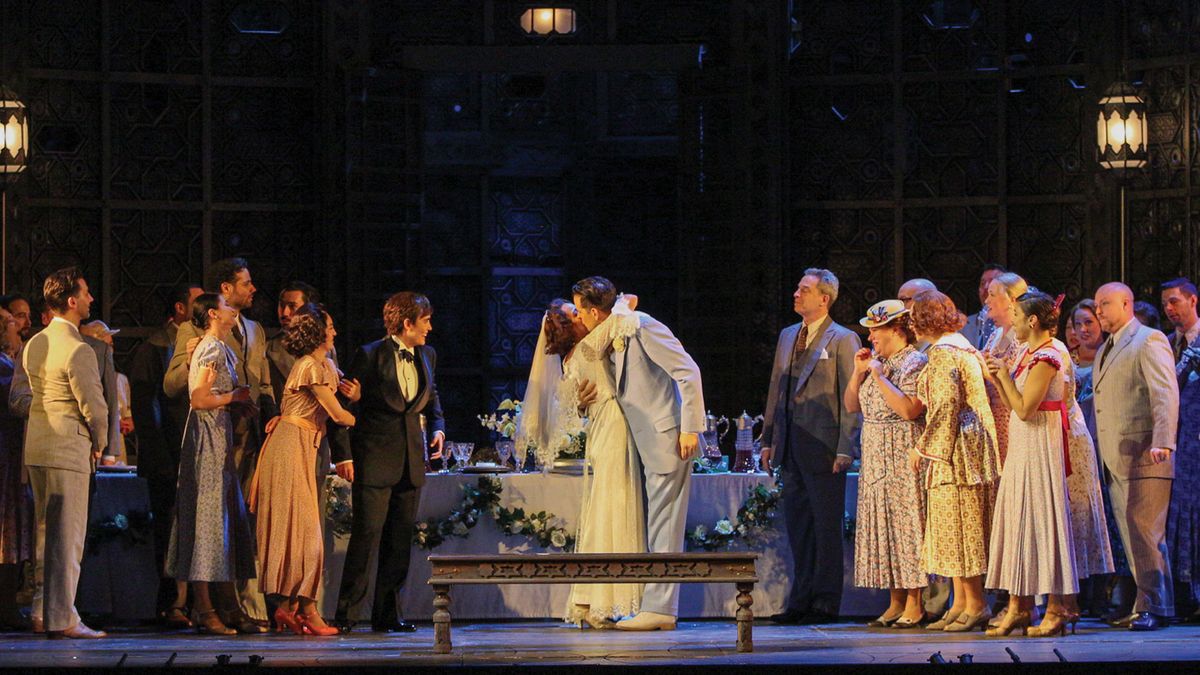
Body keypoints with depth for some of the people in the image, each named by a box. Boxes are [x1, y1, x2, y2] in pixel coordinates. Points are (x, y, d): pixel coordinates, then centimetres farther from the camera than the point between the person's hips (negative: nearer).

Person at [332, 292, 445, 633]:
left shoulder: (427, 356, 11)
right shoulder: (370, 356, -7)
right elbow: (343, 406, -6)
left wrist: (437, 426, 10)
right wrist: (343, 454, -11)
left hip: (411, 461, 6)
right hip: (374, 461, -6)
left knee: (400, 539, 6)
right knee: (367, 534, -9)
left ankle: (386, 613, 12)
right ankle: (345, 610, -3)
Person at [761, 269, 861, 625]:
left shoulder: (843, 339, -5)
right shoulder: (787, 336, 16)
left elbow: (851, 398, -8)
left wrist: (845, 449, -14)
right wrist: (768, 439, 14)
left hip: (823, 447, -7)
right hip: (791, 447, 7)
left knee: (826, 527, -1)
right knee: (797, 526, 10)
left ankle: (825, 604, 4)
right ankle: (801, 601, 17)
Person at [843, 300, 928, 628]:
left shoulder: (914, 363, -9)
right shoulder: (877, 362, 15)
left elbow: (909, 409, -22)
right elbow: (851, 406, 15)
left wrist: (879, 377, -17)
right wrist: (858, 373, 1)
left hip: (903, 457, -8)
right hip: (876, 458, 9)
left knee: (905, 524, -8)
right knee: (882, 525, 7)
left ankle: (914, 604, -5)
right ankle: (896, 603, 11)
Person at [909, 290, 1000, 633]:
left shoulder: (943, 353, -13)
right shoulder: (962, 347, 18)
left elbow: (946, 406, -19)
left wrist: (922, 448, -12)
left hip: (956, 448, -10)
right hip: (965, 447, 10)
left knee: (958, 526, -6)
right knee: (956, 527, 11)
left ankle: (975, 603, -4)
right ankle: (960, 604, 13)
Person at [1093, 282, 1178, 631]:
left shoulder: (1149, 341, -6)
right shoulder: (1106, 349, 22)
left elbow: (1166, 394, -15)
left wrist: (1162, 443, -25)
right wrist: (1105, 454, 15)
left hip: (1142, 458, -9)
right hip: (1116, 459, 9)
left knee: (1144, 533, -9)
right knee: (1131, 534, 8)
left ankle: (1156, 607, -6)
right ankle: (1146, 603, 11)